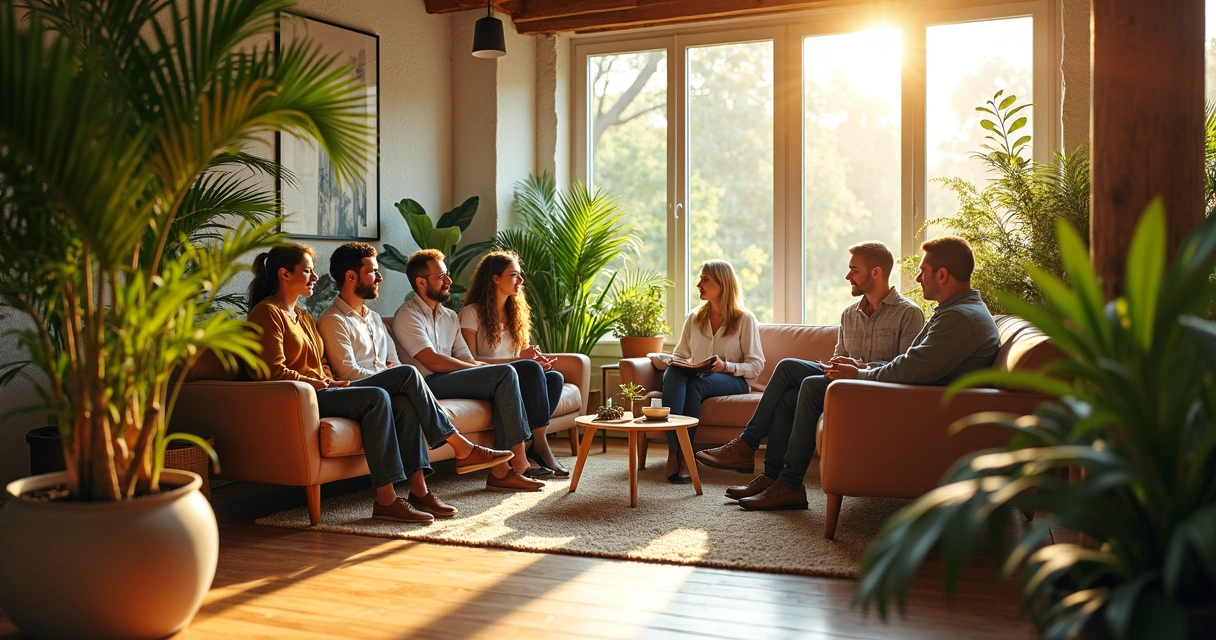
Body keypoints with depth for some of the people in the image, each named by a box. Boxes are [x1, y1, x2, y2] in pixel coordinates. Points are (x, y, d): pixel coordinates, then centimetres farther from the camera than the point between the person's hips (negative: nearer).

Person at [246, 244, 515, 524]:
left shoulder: (303, 316, 26)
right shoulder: (267, 312, -3)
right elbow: (273, 372, -14)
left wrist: (333, 383, 4)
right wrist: (319, 384, -15)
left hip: (322, 392, 9)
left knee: (402, 403, -14)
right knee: (376, 397, -31)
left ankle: (419, 490, -19)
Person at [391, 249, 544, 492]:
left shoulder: (450, 317, 22)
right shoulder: (407, 315, -4)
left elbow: (467, 360, 13)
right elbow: (433, 362, -15)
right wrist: (480, 368, -7)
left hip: (450, 380, 7)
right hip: (427, 385, -7)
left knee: (501, 382, -22)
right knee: (506, 374, -21)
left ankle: (500, 470, -24)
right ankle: (519, 460, -19)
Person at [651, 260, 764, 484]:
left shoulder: (745, 320, 3)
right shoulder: (694, 318, 17)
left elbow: (756, 366, -2)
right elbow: (680, 355, 18)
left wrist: (726, 366, -18)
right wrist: (664, 359, -5)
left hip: (731, 381, -3)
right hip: (695, 378, 4)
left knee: (695, 384, -38)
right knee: (672, 372, -34)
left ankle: (684, 455, -35)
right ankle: (674, 451, -47)